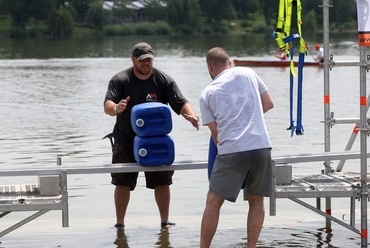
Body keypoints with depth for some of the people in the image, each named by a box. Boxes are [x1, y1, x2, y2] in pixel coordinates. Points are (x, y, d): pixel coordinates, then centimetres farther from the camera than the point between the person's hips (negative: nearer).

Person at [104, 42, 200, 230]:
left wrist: (191, 116, -33)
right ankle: (119, 223, 12)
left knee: (162, 183, 2)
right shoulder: (120, 80, -7)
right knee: (122, 184, 2)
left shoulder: (164, 80, -5)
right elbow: (107, 105, -18)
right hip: (126, 142, -1)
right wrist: (116, 108, -43)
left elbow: (181, 103, -12)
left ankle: (165, 221, 15)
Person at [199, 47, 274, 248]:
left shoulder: (207, 93, 10)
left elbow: (215, 132, 10)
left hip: (231, 151, -2)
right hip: (261, 147, 2)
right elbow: (269, 104, 18)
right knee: (256, 200, 17)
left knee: (213, 202, 10)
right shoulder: (248, 73, 13)